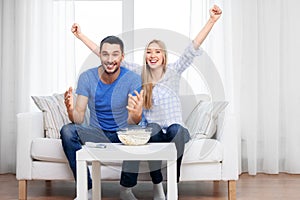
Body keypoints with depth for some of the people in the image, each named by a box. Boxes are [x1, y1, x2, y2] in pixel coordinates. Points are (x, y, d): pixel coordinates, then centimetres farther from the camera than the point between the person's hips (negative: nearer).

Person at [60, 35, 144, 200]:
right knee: (67, 131, -26)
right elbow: (78, 119, -10)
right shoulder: (86, 78, -6)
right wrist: (71, 110, -35)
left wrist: (136, 115, -44)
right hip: (97, 133, 2)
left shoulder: (132, 79, -11)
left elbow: (131, 123, -18)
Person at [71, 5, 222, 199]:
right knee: (153, 128, -35)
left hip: (173, 128, 0)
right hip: (151, 130, 0)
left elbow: (193, 48, -6)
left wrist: (212, 20, -17)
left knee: (176, 130, -35)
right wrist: (81, 36, 4)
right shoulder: (139, 73, 6)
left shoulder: (174, 71, 4)